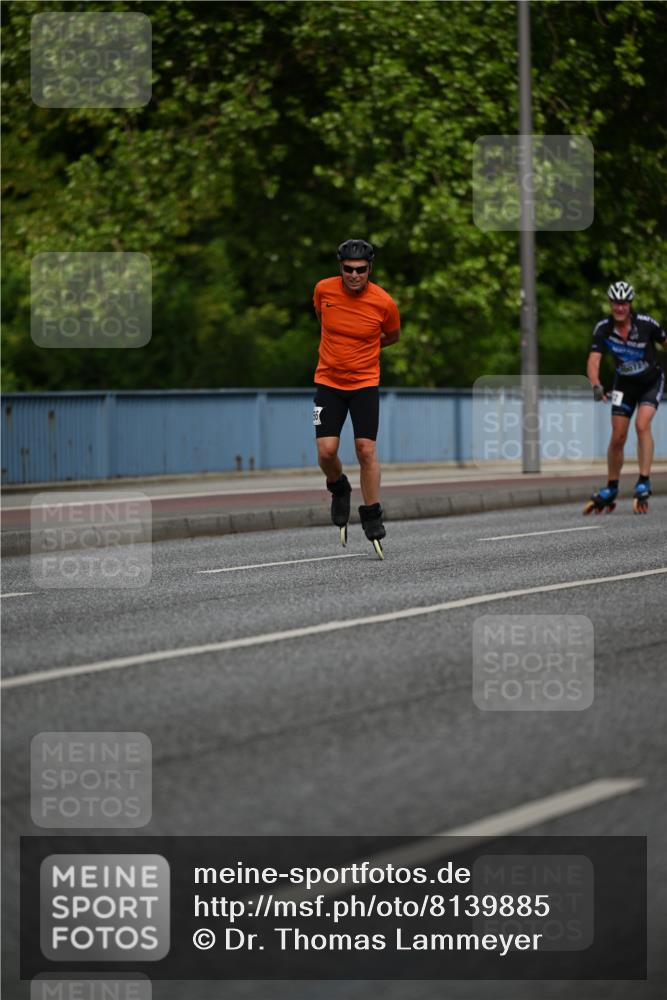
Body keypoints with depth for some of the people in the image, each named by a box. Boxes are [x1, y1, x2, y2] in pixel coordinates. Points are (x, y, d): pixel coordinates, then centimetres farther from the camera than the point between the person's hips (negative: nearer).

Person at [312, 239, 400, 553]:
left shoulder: (384, 303, -12)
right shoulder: (323, 289, -8)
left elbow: (393, 335, 9)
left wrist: (361, 347, 4)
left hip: (365, 383, -1)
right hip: (328, 382, 1)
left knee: (366, 450, -9)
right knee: (326, 451, -8)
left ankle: (372, 517, 5)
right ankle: (339, 489, 24)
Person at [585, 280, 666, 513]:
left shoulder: (646, 323, -23)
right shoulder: (603, 328, -19)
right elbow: (593, 361, -24)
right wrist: (596, 386, -42)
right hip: (624, 384, 2)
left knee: (642, 424, -25)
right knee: (617, 437, 2)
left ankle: (644, 483, -23)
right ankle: (611, 490, 19)